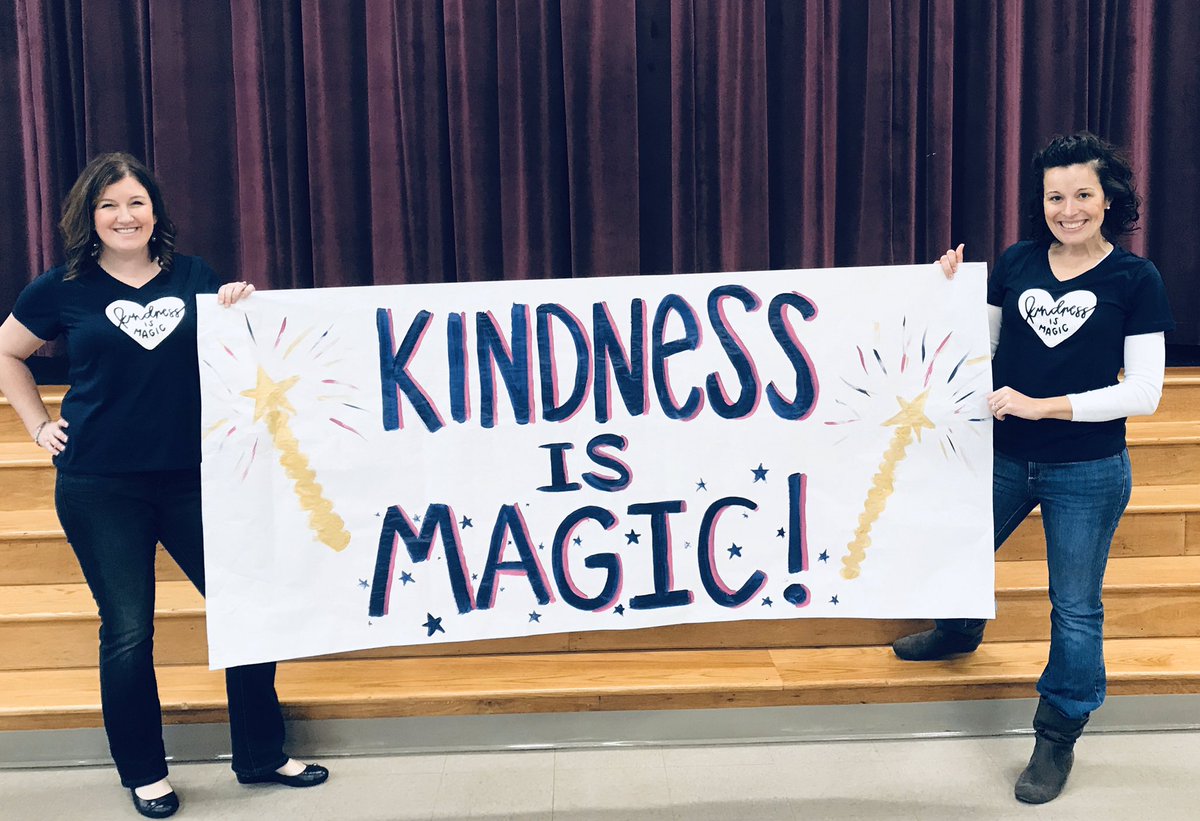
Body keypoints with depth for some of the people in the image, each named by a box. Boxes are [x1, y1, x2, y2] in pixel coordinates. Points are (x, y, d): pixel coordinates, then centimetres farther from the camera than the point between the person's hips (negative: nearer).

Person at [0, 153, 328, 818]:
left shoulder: (194, 278, 5)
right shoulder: (63, 288, 2)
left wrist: (238, 314, -7)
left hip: (193, 478, 2)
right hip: (100, 489, -1)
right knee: (127, 632, 6)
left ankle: (261, 756, 21)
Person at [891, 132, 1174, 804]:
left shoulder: (1136, 279, -10)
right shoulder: (1016, 263, -1)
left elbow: (1145, 392, -14)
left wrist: (1046, 405, -20)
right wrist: (955, 292, -6)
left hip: (1086, 473, -4)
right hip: (1004, 457, 4)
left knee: (1075, 608, 9)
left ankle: (1058, 739, 27)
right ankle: (959, 633, 56)